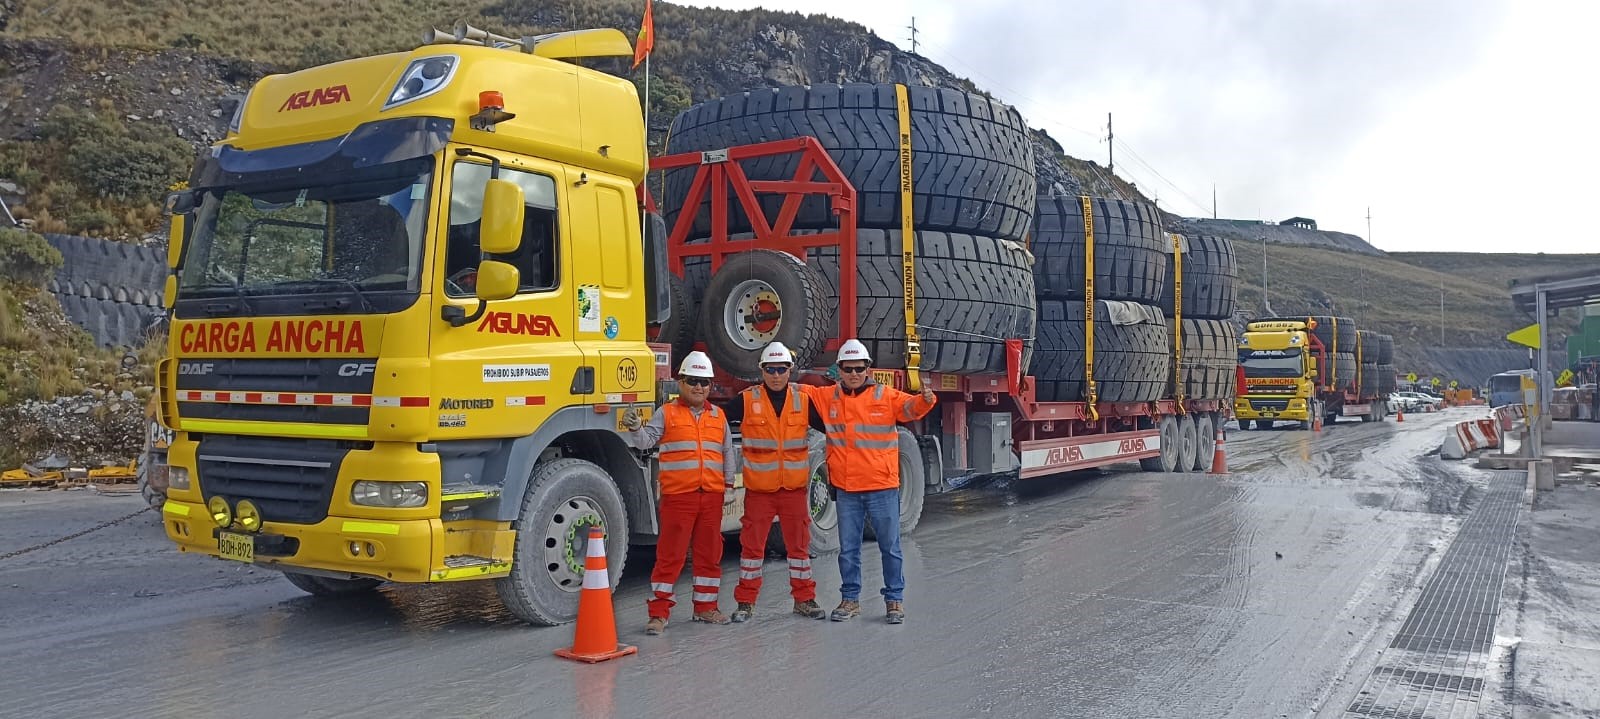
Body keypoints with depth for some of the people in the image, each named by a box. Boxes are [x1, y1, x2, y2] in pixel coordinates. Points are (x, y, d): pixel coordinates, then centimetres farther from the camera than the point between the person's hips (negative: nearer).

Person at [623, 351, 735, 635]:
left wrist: (729, 483, 14)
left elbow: (727, 452, 19)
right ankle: (659, 612, 2)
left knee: (710, 552, 11)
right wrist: (635, 428, -29)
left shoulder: (718, 416, 13)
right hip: (678, 495, -4)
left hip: (712, 495, 4)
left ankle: (705, 607, 23)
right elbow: (646, 440, -9)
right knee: (670, 553, -4)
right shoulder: (667, 413, 2)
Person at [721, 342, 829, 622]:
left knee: (799, 543, 9)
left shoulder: (803, 401, 3)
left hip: (795, 486, 2)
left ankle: (804, 599, 21)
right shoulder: (747, 401, -4)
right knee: (752, 543, 3)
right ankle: (746, 601, 14)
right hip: (759, 487, -2)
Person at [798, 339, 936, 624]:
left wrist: (925, 399, -35)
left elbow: (910, 407, -15)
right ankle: (850, 599, 24)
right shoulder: (828, 397, 6)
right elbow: (801, 392, 16)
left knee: (890, 547, 6)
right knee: (848, 549, 11)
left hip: (883, 487, -2)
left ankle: (895, 599, 18)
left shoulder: (886, 396, -3)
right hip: (846, 490, 3)